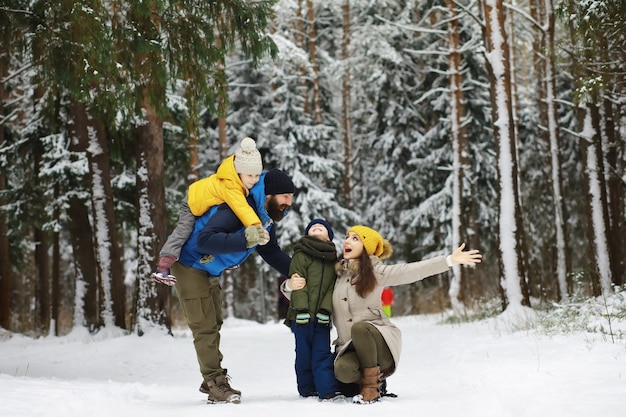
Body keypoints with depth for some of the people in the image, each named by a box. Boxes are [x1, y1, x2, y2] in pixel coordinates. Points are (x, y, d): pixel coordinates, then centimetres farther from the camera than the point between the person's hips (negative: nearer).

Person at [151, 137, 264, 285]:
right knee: (183, 231, -18)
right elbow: (241, 208, -55)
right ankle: (162, 267, -22)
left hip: (205, 199, 10)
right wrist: (255, 225, -64)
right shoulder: (229, 186, -45)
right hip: (193, 202, -10)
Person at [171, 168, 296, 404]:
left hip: (209, 270, 10)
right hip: (190, 263, -10)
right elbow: (205, 239, -43)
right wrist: (245, 239, -51)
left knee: (213, 324, 17)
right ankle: (216, 386, -3)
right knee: (205, 327, -8)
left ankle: (212, 380, 29)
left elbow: (272, 253, 9)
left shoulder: (266, 218, -2)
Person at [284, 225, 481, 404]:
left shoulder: (376, 271, -3)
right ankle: (375, 376, 4)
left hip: (380, 342, -3)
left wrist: (450, 260, -22)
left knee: (359, 327, -35)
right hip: (351, 347, 3)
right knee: (343, 370, -31)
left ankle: (371, 384, -19)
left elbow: (410, 271, -12)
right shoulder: (333, 273, 7)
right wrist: (291, 285, -11)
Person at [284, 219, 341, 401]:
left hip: (321, 317, 3)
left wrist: (326, 309, -9)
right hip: (302, 315, -3)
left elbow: (332, 287, 6)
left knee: (323, 353, -3)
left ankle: (328, 391, -9)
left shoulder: (333, 260, 13)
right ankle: (307, 389, 13)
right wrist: (302, 309, -16)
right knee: (304, 354, 2)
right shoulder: (301, 254, 1)